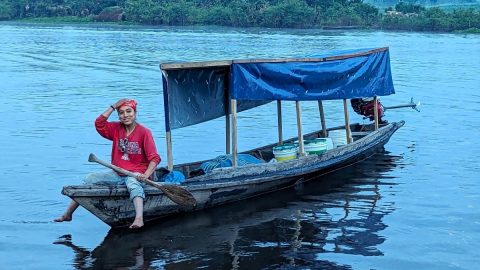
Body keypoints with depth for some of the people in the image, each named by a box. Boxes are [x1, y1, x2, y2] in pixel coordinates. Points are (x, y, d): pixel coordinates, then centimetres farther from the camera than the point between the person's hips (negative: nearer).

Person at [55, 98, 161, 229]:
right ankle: (67, 214, 5)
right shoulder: (116, 128, 8)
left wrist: (146, 175, -31)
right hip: (117, 173, 6)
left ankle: (139, 218, -61)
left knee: (133, 184, -40)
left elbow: (154, 158, -15)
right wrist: (113, 107, -9)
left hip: (136, 174, -6)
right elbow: (99, 124, -7)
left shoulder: (144, 132, -10)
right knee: (89, 179, -1)